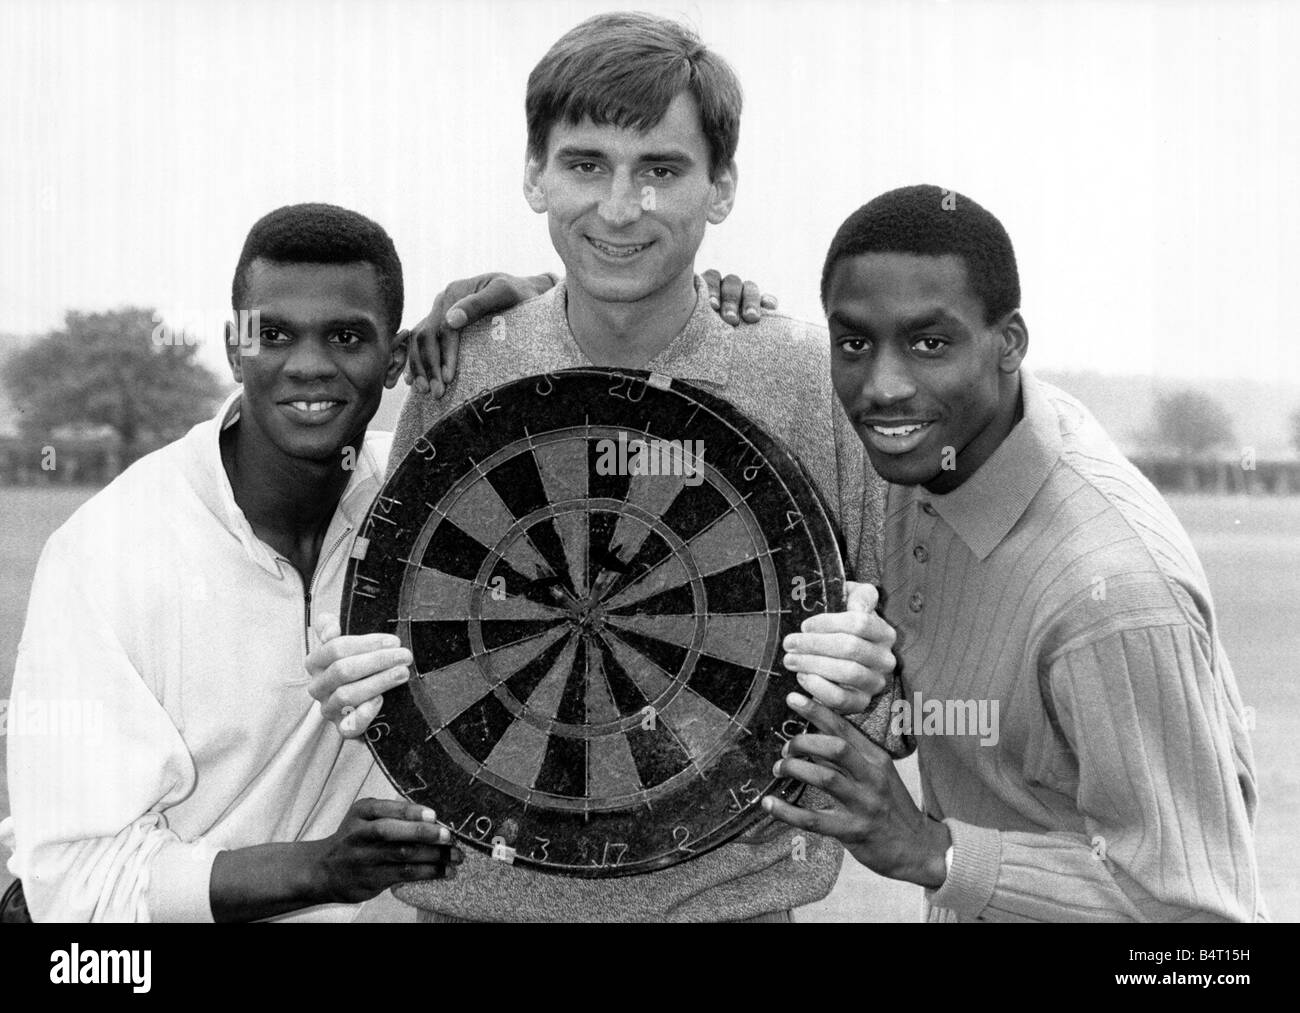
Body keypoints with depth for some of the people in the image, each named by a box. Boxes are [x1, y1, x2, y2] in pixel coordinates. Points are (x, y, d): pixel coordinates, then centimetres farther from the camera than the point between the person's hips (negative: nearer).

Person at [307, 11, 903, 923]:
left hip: (728, 891, -1)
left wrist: (861, 694, -22)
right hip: (482, 889, 1)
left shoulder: (814, 383, -9)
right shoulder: (453, 372, -7)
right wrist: (360, 691, -14)